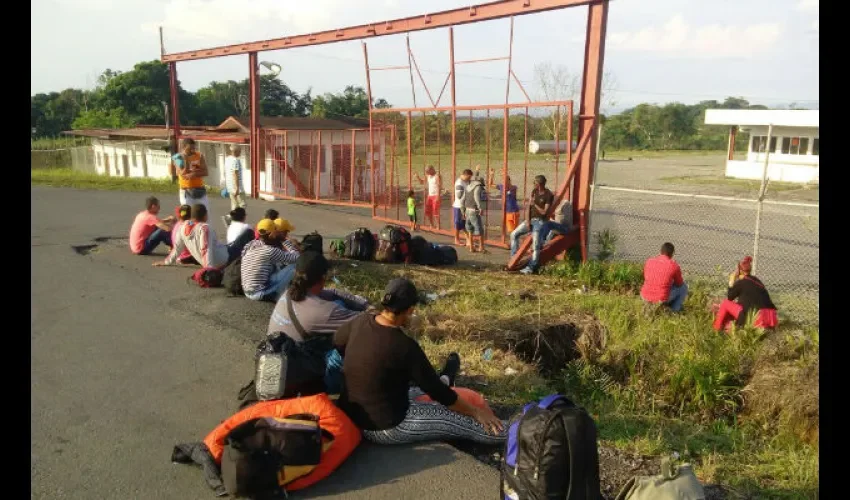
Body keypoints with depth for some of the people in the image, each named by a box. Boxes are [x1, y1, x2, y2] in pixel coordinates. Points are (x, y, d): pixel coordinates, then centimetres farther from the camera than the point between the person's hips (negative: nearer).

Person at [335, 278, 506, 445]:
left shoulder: (360, 322, -7)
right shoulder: (404, 346, -25)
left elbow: (337, 343, 16)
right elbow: (437, 392, -14)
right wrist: (476, 412, 0)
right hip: (386, 428, -7)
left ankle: (443, 380, 59)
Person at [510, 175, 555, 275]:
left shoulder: (549, 195, -12)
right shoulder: (534, 191, 7)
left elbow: (544, 212, -14)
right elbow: (529, 206, 4)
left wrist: (534, 204, -12)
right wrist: (527, 221, -5)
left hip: (540, 221, -7)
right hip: (530, 219, 7)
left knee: (535, 245, -12)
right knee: (514, 234, 3)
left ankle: (530, 268, -10)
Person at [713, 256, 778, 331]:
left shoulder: (740, 283, -2)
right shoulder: (756, 280, 18)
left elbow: (730, 297, 10)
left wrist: (731, 283, 17)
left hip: (754, 317, -7)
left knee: (725, 303, 8)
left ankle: (717, 327, 14)